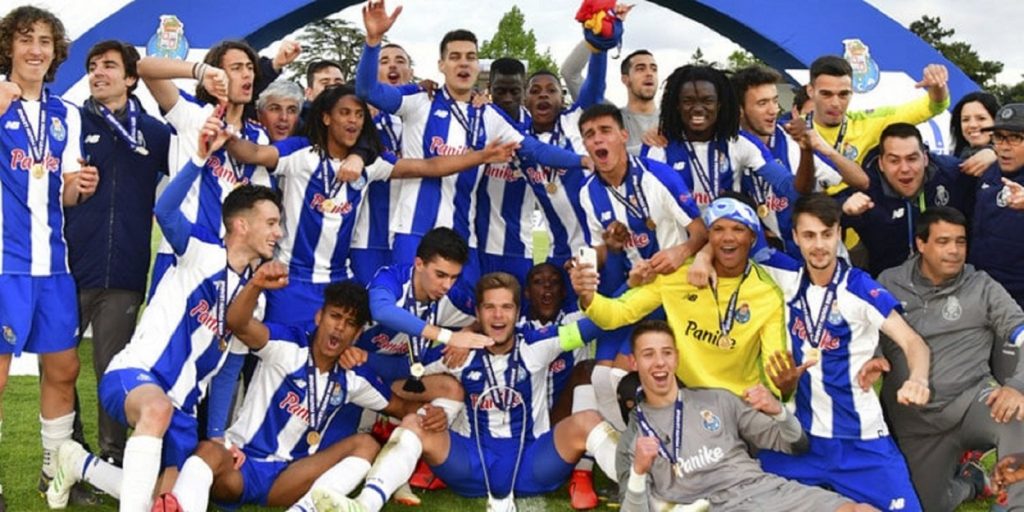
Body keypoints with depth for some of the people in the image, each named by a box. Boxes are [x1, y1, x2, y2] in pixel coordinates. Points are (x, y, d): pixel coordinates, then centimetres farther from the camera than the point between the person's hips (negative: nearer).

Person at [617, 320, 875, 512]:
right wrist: (639, 472, -13)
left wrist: (778, 412, -3)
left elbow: (796, 445, 18)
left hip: (772, 490, 3)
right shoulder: (632, 439, 12)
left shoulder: (719, 400, 18)